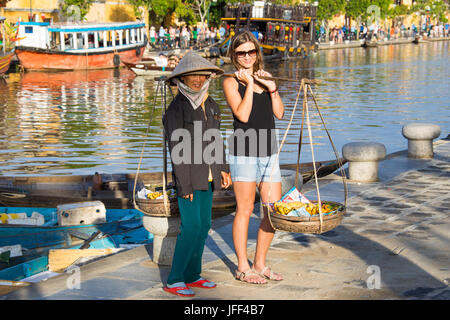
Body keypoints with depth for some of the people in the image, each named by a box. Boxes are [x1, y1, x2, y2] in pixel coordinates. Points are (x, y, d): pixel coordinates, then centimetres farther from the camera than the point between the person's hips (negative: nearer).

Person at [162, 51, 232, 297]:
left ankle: (192, 275, 20)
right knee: (191, 226, -10)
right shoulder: (177, 107, -11)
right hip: (188, 176, -8)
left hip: (208, 177, 8)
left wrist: (222, 169, 14)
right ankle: (174, 281, -3)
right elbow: (176, 149, -14)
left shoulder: (210, 105, 12)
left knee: (203, 225, 10)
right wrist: (184, 185, -16)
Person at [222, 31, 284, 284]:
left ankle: (260, 264, 19)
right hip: (244, 152, -6)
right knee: (245, 210, -2)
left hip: (269, 151, 6)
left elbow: (279, 113, 8)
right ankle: (243, 268, 8)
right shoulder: (232, 82, -2)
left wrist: (272, 88, -5)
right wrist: (249, 84, -12)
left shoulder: (264, 77, 14)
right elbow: (243, 115, -15)